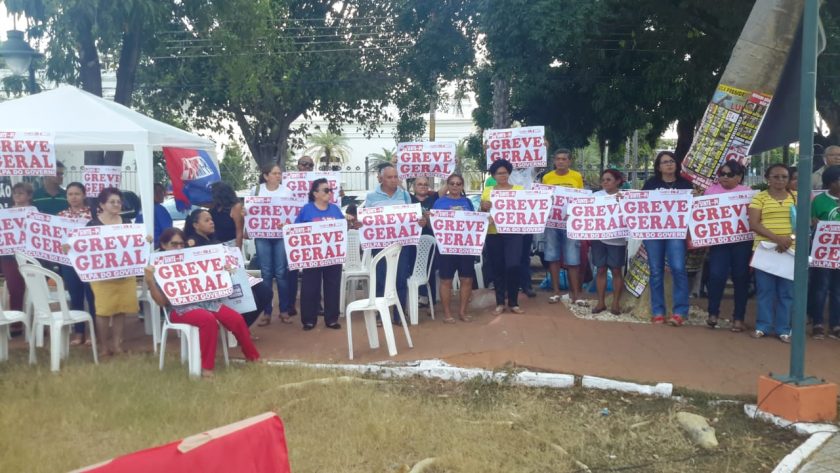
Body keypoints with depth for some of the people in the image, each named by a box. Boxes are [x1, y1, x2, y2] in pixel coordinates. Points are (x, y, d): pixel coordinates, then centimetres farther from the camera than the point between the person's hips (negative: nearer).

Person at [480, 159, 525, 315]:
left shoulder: (519, 189, 7)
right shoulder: (487, 191, 9)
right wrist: (483, 207, -15)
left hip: (513, 233, -1)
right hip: (493, 234, 2)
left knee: (513, 266, -11)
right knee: (497, 268, 5)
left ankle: (513, 303, 3)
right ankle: (500, 303, 14)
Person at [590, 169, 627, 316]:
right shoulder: (596, 195, 6)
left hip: (617, 239, -2)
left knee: (616, 270, 4)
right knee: (600, 270, 6)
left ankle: (616, 302, 13)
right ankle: (601, 302, 14)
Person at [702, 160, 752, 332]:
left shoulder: (747, 192, 8)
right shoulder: (711, 190, 10)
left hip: (742, 241, 0)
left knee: (741, 277, 4)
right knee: (716, 275, -11)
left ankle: (738, 317, 15)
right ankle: (713, 313, 7)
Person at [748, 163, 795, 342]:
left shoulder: (796, 197, 9)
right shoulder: (759, 197, 1)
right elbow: (753, 224, -7)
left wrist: (791, 238, -13)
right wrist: (776, 238, -19)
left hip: (790, 250, 2)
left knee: (786, 291, 4)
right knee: (765, 290, 3)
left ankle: (783, 328, 12)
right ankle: (763, 326, 13)